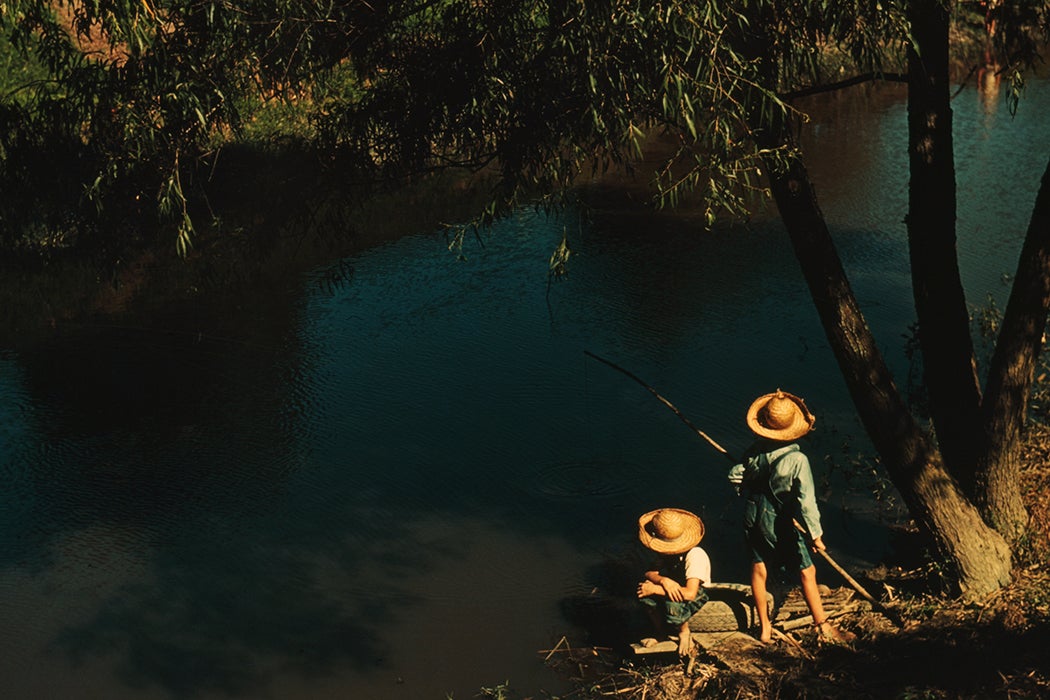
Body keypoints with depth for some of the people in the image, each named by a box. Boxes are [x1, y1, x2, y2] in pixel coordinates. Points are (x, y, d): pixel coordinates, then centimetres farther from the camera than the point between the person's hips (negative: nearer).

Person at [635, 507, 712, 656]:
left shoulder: (696, 555, -32)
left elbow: (690, 593, -39)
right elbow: (649, 574, -14)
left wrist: (655, 589, -34)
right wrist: (663, 581, -38)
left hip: (697, 594, -6)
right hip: (673, 588, 7)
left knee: (672, 605, -39)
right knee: (645, 585, -22)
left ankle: (684, 632, -3)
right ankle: (660, 630, 0)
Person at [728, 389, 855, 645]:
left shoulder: (754, 451, -11)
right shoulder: (797, 460, -26)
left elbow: (736, 476, 2)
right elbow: (806, 501, -24)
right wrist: (815, 534, -13)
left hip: (754, 516, 5)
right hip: (782, 523, -5)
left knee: (758, 567, 18)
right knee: (806, 572, 10)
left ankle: (764, 628, 28)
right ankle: (823, 628, 22)